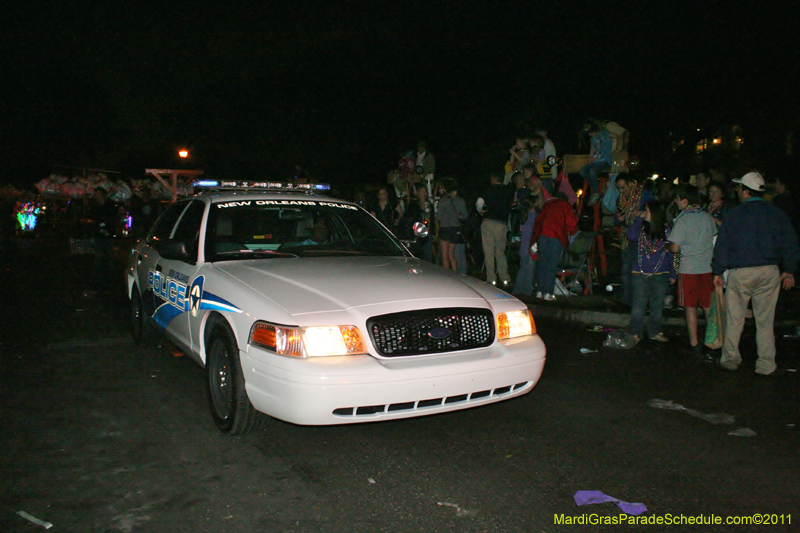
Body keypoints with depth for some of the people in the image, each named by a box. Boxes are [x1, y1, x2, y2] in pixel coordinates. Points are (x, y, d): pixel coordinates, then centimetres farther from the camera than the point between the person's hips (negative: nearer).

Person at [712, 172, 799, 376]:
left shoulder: (733, 215, -4)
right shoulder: (777, 214, 4)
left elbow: (722, 245, -2)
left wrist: (718, 271, 6)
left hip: (740, 272, -2)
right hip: (769, 272, 2)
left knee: (734, 318, 8)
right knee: (765, 320, 8)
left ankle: (730, 359, 15)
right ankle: (766, 364, 10)